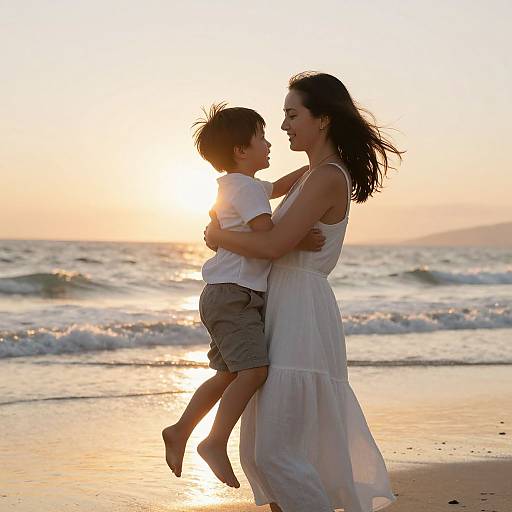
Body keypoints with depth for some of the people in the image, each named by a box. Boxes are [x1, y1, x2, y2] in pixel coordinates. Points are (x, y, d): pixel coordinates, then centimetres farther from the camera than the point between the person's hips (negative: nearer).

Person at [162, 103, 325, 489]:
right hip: (233, 294, -11)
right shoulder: (246, 187, -11)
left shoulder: (238, 186, 22)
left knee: (229, 374, 16)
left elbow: (281, 186, 36)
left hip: (229, 297, 11)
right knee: (254, 368, -21)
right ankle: (216, 442, -20)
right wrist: (301, 240, -23)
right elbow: (268, 234, -23)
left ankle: (180, 431, 24)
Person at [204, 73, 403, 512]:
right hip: (285, 316, 10)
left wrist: (219, 237, -5)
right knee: (258, 452, 11)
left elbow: (274, 245, -21)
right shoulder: (317, 173, 17)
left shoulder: (327, 177, -14)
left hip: (302, 319, -10)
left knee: (277, 453, -13)